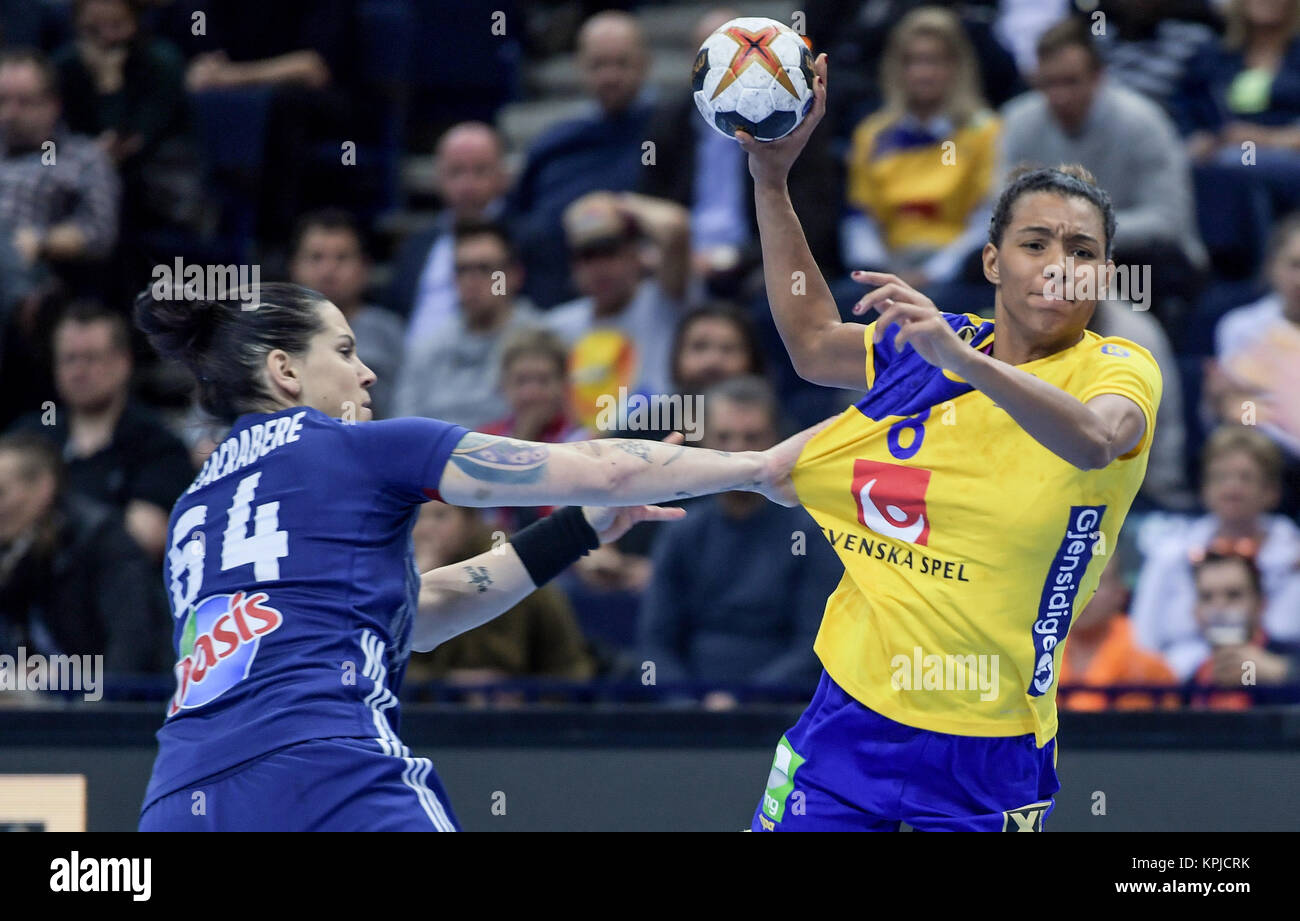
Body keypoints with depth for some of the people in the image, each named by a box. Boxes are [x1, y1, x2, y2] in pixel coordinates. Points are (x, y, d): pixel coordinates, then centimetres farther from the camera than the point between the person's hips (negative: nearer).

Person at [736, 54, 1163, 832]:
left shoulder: (1119, 370, -9)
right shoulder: (928, 346, 8)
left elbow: (1092, 441, -33)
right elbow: (814, 343, 27)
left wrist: (968, 362, -49)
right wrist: (772, 179, 22)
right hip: (851, 715, 4)